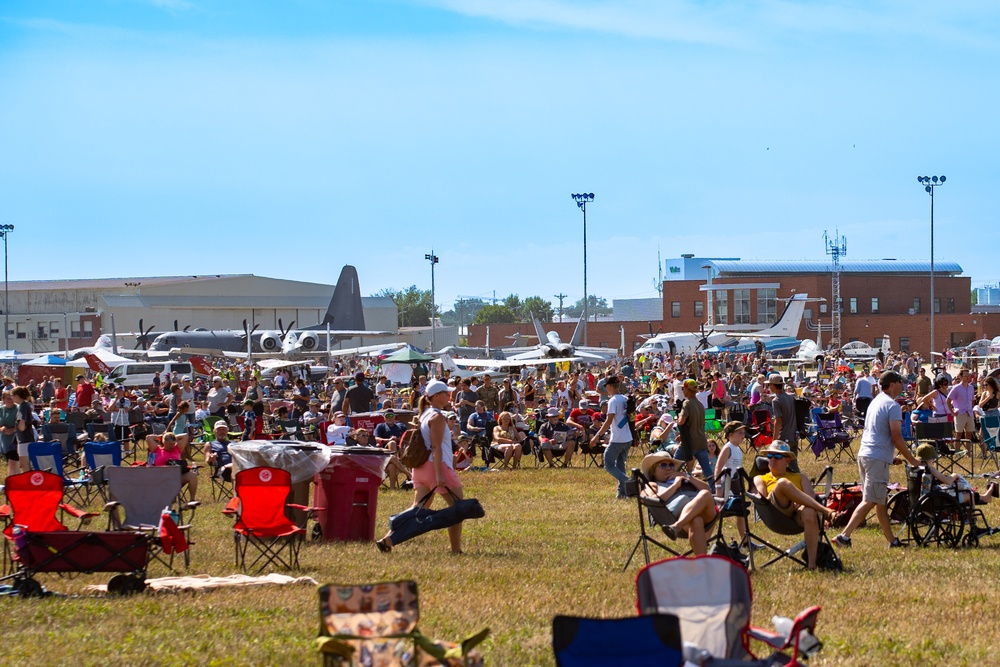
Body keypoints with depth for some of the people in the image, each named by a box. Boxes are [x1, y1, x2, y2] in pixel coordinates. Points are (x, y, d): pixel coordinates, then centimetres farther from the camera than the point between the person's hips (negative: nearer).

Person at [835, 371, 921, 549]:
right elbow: (896, 437, -15)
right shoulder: (892, 405, -10)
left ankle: (891, 540, 20)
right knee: (870, 500, -10)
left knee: (880, 500, 13)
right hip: (878, 458, -10)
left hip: (864, 453, 10)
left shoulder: (875, 402, 19)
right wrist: (912, 460, -6)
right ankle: (845, 535, -17)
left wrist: (893, 456, 28)